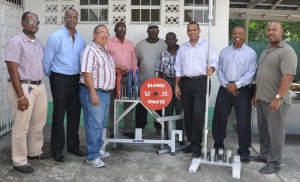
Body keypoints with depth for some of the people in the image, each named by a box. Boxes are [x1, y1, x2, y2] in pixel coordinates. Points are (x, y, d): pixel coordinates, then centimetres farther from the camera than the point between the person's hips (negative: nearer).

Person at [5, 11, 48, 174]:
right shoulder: (15, 42, -10)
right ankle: (19, 161, 14)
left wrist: (39, 85, 13)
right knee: (21, 126, 1)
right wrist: (20, 96, -19)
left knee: (38, 123, 17)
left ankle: (35, 152, 34)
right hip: (24, 87, -7)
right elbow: (13, 70, -15)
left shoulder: (38, 43, 12)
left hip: (40, 87, 8)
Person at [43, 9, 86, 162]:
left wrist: (80, 76, 13)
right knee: (59, 115, 2)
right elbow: (47, 60, -4)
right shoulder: (55, 37, -8)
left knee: (75, 114, 11)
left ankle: (73, 145, 26)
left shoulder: (81, 39, 7)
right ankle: (57, 149, 14)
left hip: (76, 79, 5)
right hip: (60, 80, -5)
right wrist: (52, 78, 6)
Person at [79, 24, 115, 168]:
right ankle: (92, 156, 4)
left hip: (105, 93, 9)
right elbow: (87, 72, -22)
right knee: (94, 125, -4)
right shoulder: (90, 50, -14)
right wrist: (93, 93, -25)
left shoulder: (105, 51, 15)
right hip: (94, 93, -9)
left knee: (101, 123, 17)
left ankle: (97, 148, 30)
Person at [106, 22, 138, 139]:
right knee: (113, 104, 3)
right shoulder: (109, 43, -2)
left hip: (128, 77, 4)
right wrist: (117, 67, -17)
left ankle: (128, 129, 16)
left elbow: (134, 61, 13)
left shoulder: (130, 44, 13)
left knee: (129, 103, 6)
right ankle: (113, 130, 12)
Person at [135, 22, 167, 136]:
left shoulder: (164, 45, 3)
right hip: (143, 82, 1)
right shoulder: (140, 45, 5)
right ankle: (139, 127, 17)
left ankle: (159, 128, 18)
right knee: (141, 107, 4)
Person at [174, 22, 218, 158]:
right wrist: (176, 85, 8)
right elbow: (178, 68, 14)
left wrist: (211, 68, -27)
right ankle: (191, 142, 19)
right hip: (185, 82, 4)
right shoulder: (183, 48, 15)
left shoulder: (206, 45, 4)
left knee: (198, 112, -14)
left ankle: (196, 145, -6)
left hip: (200, 82, -4)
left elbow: (214, 61, -4)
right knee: (188, 114, 7)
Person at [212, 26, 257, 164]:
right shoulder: (224, 51, 11)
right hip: (225, 89, 3)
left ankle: (244, 151, 13)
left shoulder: (251, 53, 1)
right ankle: (218, 145, 25)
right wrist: (226, 85, -9)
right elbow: (219, 70, 6)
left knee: (243, 121, 0)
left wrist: (236, 85, -17)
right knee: (219, 118, 6)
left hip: (242, 90, -3)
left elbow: (251, 73, -7)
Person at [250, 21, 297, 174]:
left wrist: (278, 98, -26)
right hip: (262, 98, 8)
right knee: (263, 129, 16)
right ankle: (264, 155, 30)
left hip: (275, 100, -8)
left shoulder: (286, 51, -12)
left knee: (275, 131, 1)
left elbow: (288, 76, -21)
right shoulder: (265, 51, 16)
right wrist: (256, 94, 18)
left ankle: (274, 163, 12)